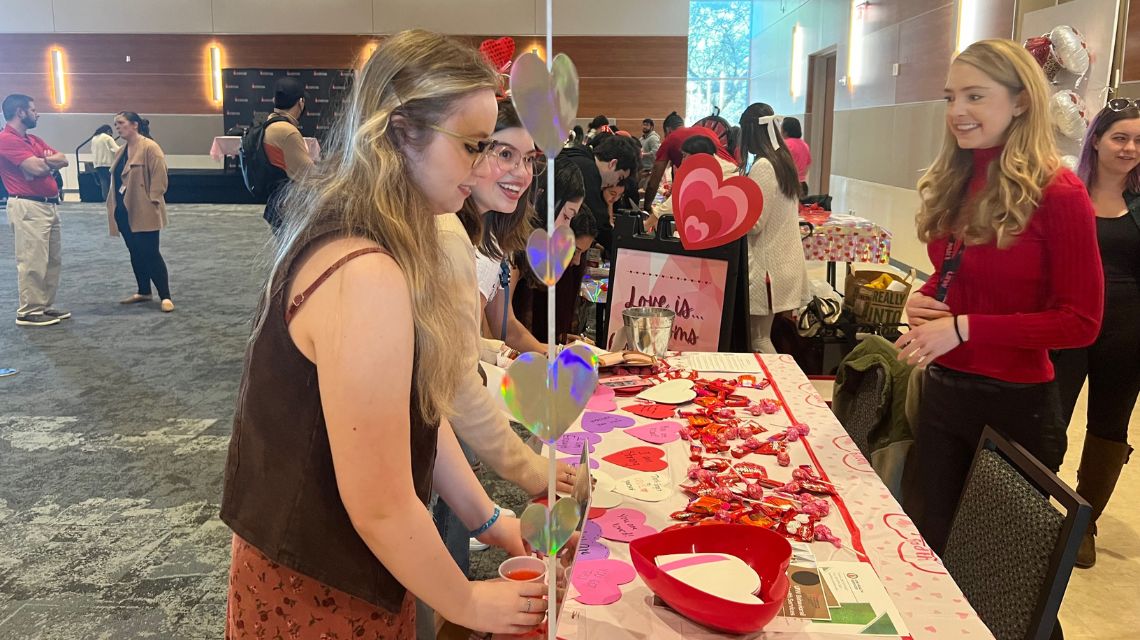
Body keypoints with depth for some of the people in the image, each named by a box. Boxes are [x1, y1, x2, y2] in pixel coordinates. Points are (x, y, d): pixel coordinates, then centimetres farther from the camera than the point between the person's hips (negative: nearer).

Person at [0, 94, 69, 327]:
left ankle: (45, 306, 21)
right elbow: (38, 168, -20)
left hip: (49, 205, 10)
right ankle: (28, 312, 0)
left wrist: (43, 161, -9)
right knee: (32, 261, -7)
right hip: (28, 207, -10)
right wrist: (50, 160, 2)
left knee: (53, 260, 12)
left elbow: (62, 160, 11)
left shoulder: (34, 140, 20)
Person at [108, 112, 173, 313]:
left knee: (150, 254, -9)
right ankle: (143, 292, 25)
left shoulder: (150, 147, -11)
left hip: (144, 213, -8)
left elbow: (159, 177, -17)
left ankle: (165, 297, -4)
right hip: (124, 212, 8)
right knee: (136, 253, 14)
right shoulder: (121, 152, 16)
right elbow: (116, 180, 23)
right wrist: (113, 206, 15)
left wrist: (151, 201, -19)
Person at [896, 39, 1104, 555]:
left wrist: (964, 328, -22)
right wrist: (922, 300, -5)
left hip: (1014, 403, -6)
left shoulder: (1057, 193, -16)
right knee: (930, 545, 18)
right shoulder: (954, 182, 3)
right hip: (941, 390, 6)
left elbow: (1080, 322, -16)